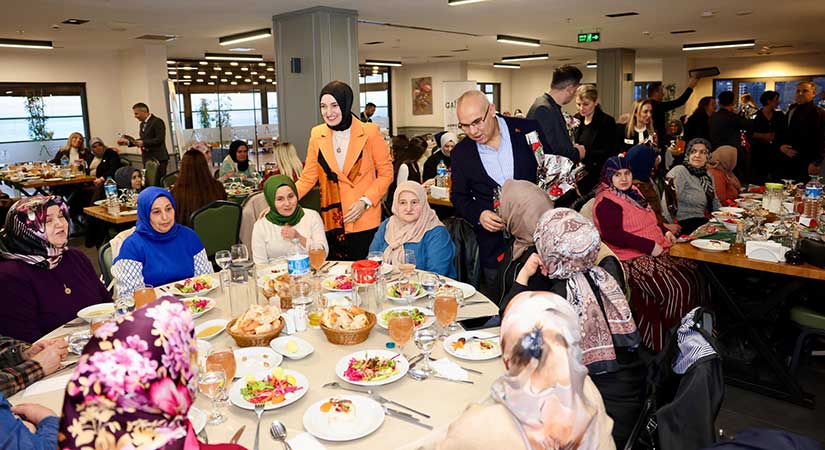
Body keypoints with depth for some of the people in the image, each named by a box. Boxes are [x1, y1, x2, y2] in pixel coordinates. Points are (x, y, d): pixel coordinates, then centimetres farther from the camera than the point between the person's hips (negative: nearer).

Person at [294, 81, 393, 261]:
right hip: (332, 222, 3)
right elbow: (307, 178, 8)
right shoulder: (317, 135, 5)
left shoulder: (369, 132, -5)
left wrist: (365, 201, -12)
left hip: (364, 222, -3)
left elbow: (386, 173, 0)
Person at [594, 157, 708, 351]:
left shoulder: (633, 192, 18)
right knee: (676, 289, -23)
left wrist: (664, 233, 13)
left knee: (695, 275, -4)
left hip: (655, 252, 9)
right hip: (632, 260, -9)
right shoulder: (607, 201, -10)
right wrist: (650, 246, -20)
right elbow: (612, 235, -23)